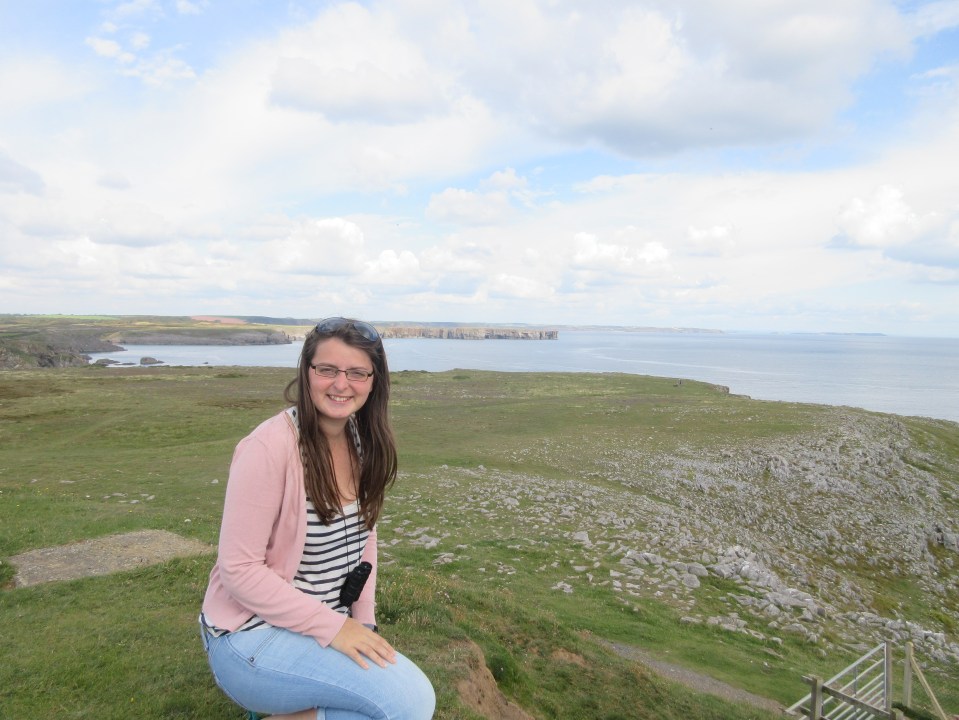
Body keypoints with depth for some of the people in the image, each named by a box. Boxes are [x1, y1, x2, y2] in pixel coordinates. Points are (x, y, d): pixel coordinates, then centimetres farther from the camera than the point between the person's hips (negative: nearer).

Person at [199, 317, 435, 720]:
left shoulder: (363, 443, 0)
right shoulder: (269, 447, -22)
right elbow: (239, 570, -20)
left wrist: (363, 622, 1)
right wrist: (332, 627, -20)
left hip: (329, 624, 7)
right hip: (253, 633, -7)